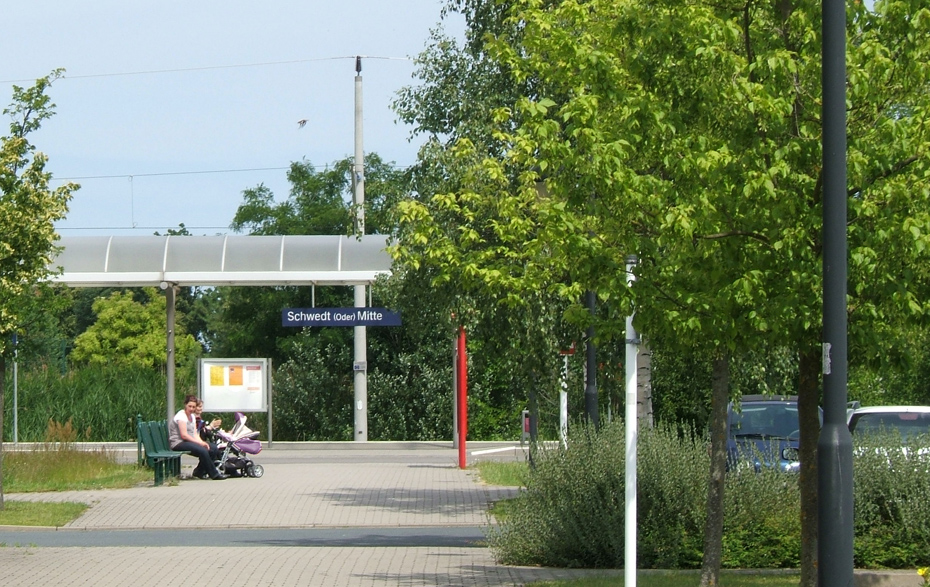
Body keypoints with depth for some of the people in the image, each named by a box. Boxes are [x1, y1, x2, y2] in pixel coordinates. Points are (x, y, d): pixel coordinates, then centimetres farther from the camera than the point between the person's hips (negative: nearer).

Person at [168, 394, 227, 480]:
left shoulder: (192, 416, 17)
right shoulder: (181, 416, -12)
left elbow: (195, 434, 11)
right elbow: (184, 435, -19)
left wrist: (202, 442, -10)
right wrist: (200, 442, -19)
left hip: (189, 441, 9)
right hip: (178, 443, -9)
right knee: (203, 450, -30)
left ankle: (199, 472, 2)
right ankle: (214, 474, -18)